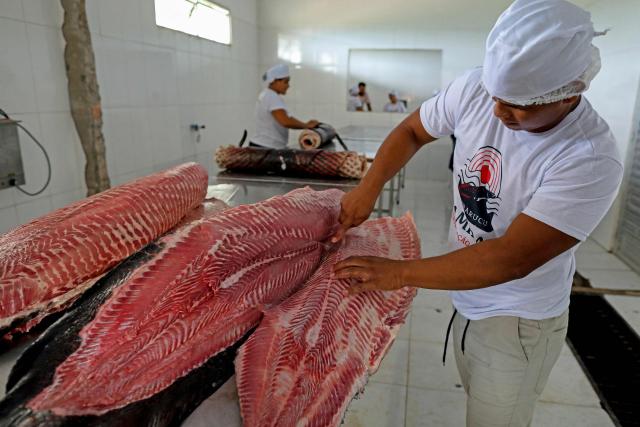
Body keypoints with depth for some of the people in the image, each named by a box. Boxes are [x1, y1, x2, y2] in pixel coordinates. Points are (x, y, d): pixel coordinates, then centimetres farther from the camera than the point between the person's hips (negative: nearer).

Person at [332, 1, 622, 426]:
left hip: (519, 322, -4)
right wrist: (369, 187, -16)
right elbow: (412, 131, 0)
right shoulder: (475, 88, -15)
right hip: (465, 298, 5)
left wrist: (399, 273, -29)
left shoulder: (591, 160, -29)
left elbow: (512, 259, -31)